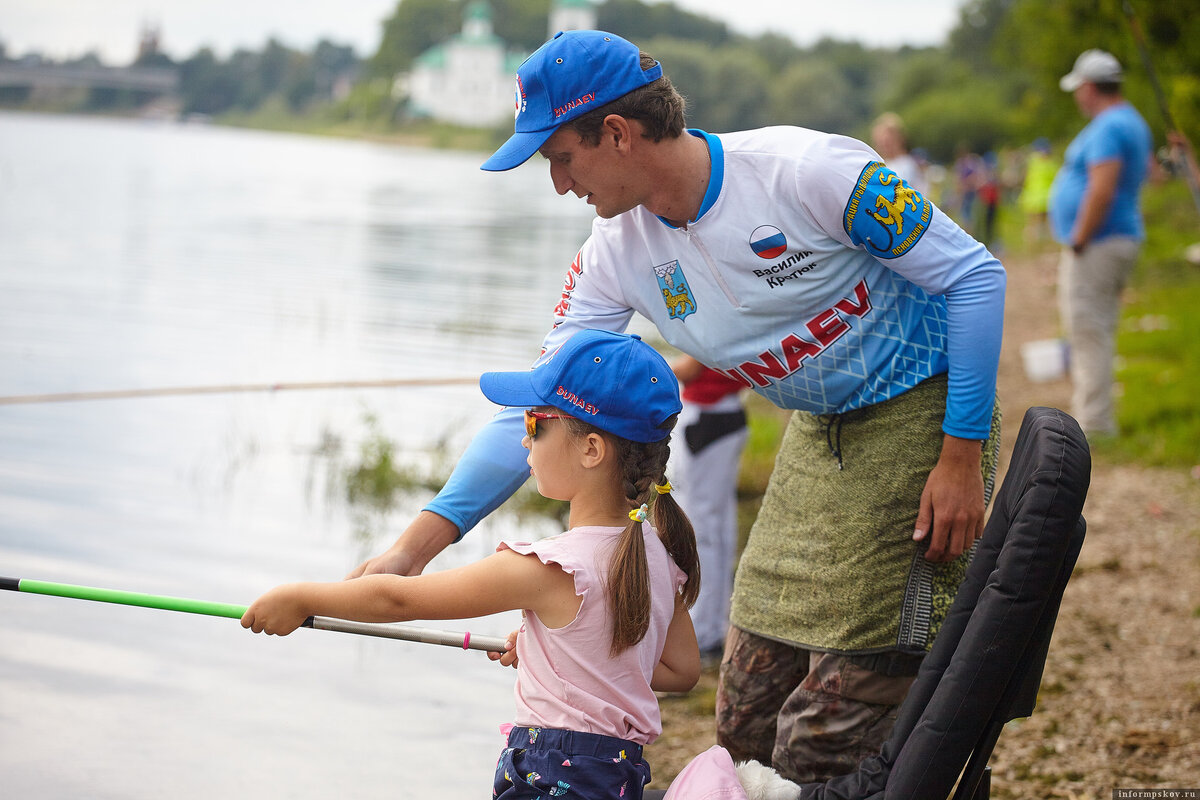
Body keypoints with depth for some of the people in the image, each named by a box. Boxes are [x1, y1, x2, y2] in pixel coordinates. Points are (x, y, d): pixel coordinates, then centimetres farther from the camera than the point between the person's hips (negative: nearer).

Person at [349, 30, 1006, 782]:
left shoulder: (807, 171, -23)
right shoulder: (617, 253, -4)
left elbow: (974, 276, -16)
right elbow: (539, 408, -2)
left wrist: (962, 457, -18)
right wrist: (414, 546, -10)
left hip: (925, 416, -7)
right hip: (820, 436, 7)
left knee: (827, 741, -12)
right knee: (748, 724, 7)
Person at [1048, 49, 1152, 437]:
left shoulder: (1107, 128, -17)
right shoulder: (1133, 122, 16)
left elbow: (1101, 192, -26)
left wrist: (1076, 244, -20)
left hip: (1097, 245, -11)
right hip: (1122, 239, 11)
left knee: (1089, 334, -9)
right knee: (1095, 334, 16)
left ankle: (1094, 425, -8)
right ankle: (1091, 416, 23)